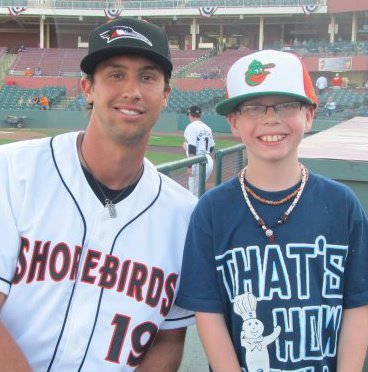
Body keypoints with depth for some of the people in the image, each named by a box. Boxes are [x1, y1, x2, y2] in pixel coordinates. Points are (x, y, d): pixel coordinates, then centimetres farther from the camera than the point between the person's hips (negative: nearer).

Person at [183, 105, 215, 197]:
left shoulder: (191, 127, -8)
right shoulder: (207, 128, 15)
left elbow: (192, 149, -17)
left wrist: (190, 166, -16)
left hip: (198, 162, -9)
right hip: (209, 161, 9)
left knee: (194, 192, -4)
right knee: (199, 191, 20)